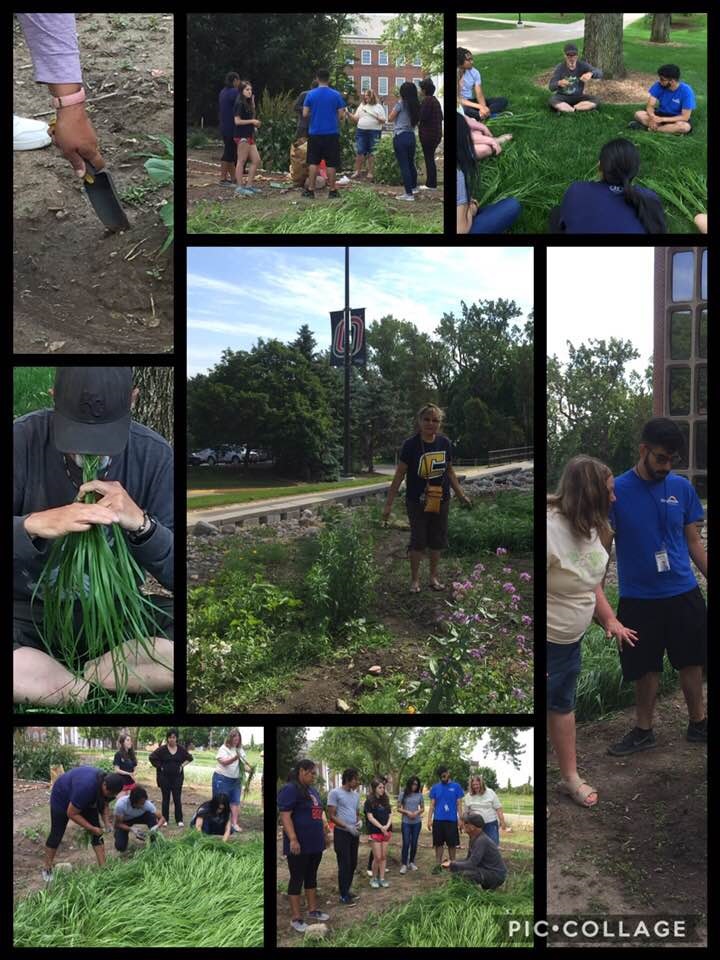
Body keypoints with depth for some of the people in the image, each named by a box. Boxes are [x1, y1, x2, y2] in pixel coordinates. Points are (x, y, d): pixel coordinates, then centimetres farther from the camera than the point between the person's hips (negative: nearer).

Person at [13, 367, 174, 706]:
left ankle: (41, 677, -15)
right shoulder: (22, 441, -12)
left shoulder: (154, 455, -8)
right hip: (29, 608, -2)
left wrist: (141, 522, -27)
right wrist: (34, 525, -32)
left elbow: (175, 573, -8)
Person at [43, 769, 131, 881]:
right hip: (62, 797, -6)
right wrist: (92, 828, -29)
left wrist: (107, 823, -18)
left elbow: (104, 805, -2)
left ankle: (103, 867, 2)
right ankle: (47, 869, 18)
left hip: (86, 800, 6)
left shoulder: (107, 783, -22)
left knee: (97, 834, -2)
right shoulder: (86, 787, -44)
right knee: (56, 834, 0)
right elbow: (71, 813, -33)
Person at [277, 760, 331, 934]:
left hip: (315, 844, 8)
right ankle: (296, 918, 6)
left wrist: (325, 832, 20)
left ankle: (312, 909, 28)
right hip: (299, 845, -8)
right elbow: (285, 816, -20)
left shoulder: (312, 790, 13)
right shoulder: (290, 789, -14)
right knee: (297, 879, 0)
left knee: (311, 877, 17)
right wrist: (293, 839, -25)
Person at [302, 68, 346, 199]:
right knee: (331, 163, 4)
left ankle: (311, 190, 7)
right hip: (332, 133, -1)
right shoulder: (336, 95, -3)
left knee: (313, 162, 8)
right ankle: (332, 190, 6)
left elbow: (305, 114, 0)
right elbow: (341, 115, -2)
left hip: (315, 133, 1)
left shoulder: (311, 94, -2)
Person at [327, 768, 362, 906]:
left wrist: (360, 821, -4)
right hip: (341, 833, -7)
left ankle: (347, 890, 23)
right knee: (344, 865, -4)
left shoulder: (356, 794, 10)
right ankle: (343, 895, 5)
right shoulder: (335, 793, -12)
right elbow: (331, 816, -13)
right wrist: (347, 827, -19)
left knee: (353, 864, 11)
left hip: (354, 833, 7)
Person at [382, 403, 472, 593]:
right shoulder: (411, 444, -14)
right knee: (418, 540, 3)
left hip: (440, 501, 4)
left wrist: (461, 495, 12)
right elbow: (399, 474, -11)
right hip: (417, 502, -3)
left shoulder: (445, 443, -3)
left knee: (437, 540, 11)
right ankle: (414, 579, 18)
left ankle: (434, 577, 27)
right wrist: (389, 503, -12)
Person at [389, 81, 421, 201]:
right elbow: (417, 121, 13)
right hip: (411, 136, 6)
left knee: (404, 165, -4)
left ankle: (409, 193, -6)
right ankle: (413, 187, 37)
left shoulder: (401, 103, -10)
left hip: (400, 137, -6)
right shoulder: (416, 105, 6)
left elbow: (390, 118, -3)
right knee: (411, 163, 22)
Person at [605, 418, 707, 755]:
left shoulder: (682, 487, -2)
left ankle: (698, 724, 31)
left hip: (684, 594, 2)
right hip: (638, 598, -2)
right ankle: (644, 731, 27)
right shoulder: (616, 491, -10)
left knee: (691, 662, 13)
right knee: (646, 668, 10)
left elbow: (694, 542, 7)